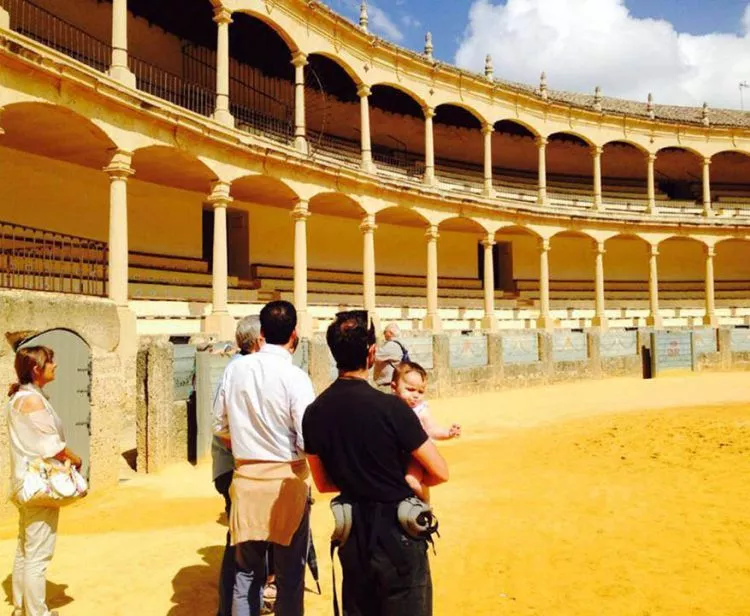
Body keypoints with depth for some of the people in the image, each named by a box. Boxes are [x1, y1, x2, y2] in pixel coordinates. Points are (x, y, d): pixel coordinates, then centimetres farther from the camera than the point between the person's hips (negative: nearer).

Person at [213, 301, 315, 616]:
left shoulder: (235, 368, -2)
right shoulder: (295, 377, -16)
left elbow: (220, 426, 7)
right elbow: (308, 442, -17)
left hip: (246, 476, 4)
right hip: (287, 479, -4)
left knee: (247, 570, 17)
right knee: (289, 573, 11)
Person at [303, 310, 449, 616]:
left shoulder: (314, 412, -5)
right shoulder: (390, 407, -21)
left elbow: (324, 483, 7)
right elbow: (439, 472, -14)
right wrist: (405, 480, 4)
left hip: (353, 534, 5)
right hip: (397, 534, -5)